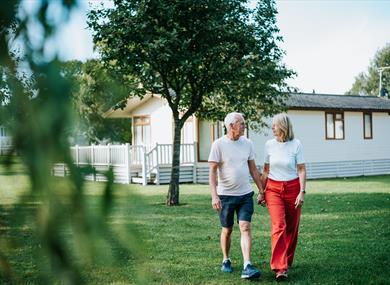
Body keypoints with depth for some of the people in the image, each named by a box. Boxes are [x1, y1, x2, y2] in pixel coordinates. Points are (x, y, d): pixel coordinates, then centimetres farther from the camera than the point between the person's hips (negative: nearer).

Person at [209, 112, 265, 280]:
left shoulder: (247, 143, 6)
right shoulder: (219, 144, -8)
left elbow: (253, 169, 12)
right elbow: (212, 171, -9)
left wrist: (261, 190, 11)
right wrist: (214, 196, -17)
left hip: (245, 194, 3)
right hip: (226, 195, -3)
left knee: (245, 228, -8)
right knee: (227, 230, 10)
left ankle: (247, 267, -12)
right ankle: (226, 261, 30)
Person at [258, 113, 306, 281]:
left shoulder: (296, 145, -5)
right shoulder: (269, 145, 3)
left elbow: (302, 170, -3)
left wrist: (302, 192, -11)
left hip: (293, 188, 0)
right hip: (273, 189, 1)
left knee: (291, 228, 6)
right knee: (278, 226, -12)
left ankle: (287, 262, 25)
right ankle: (280, 268, -13)